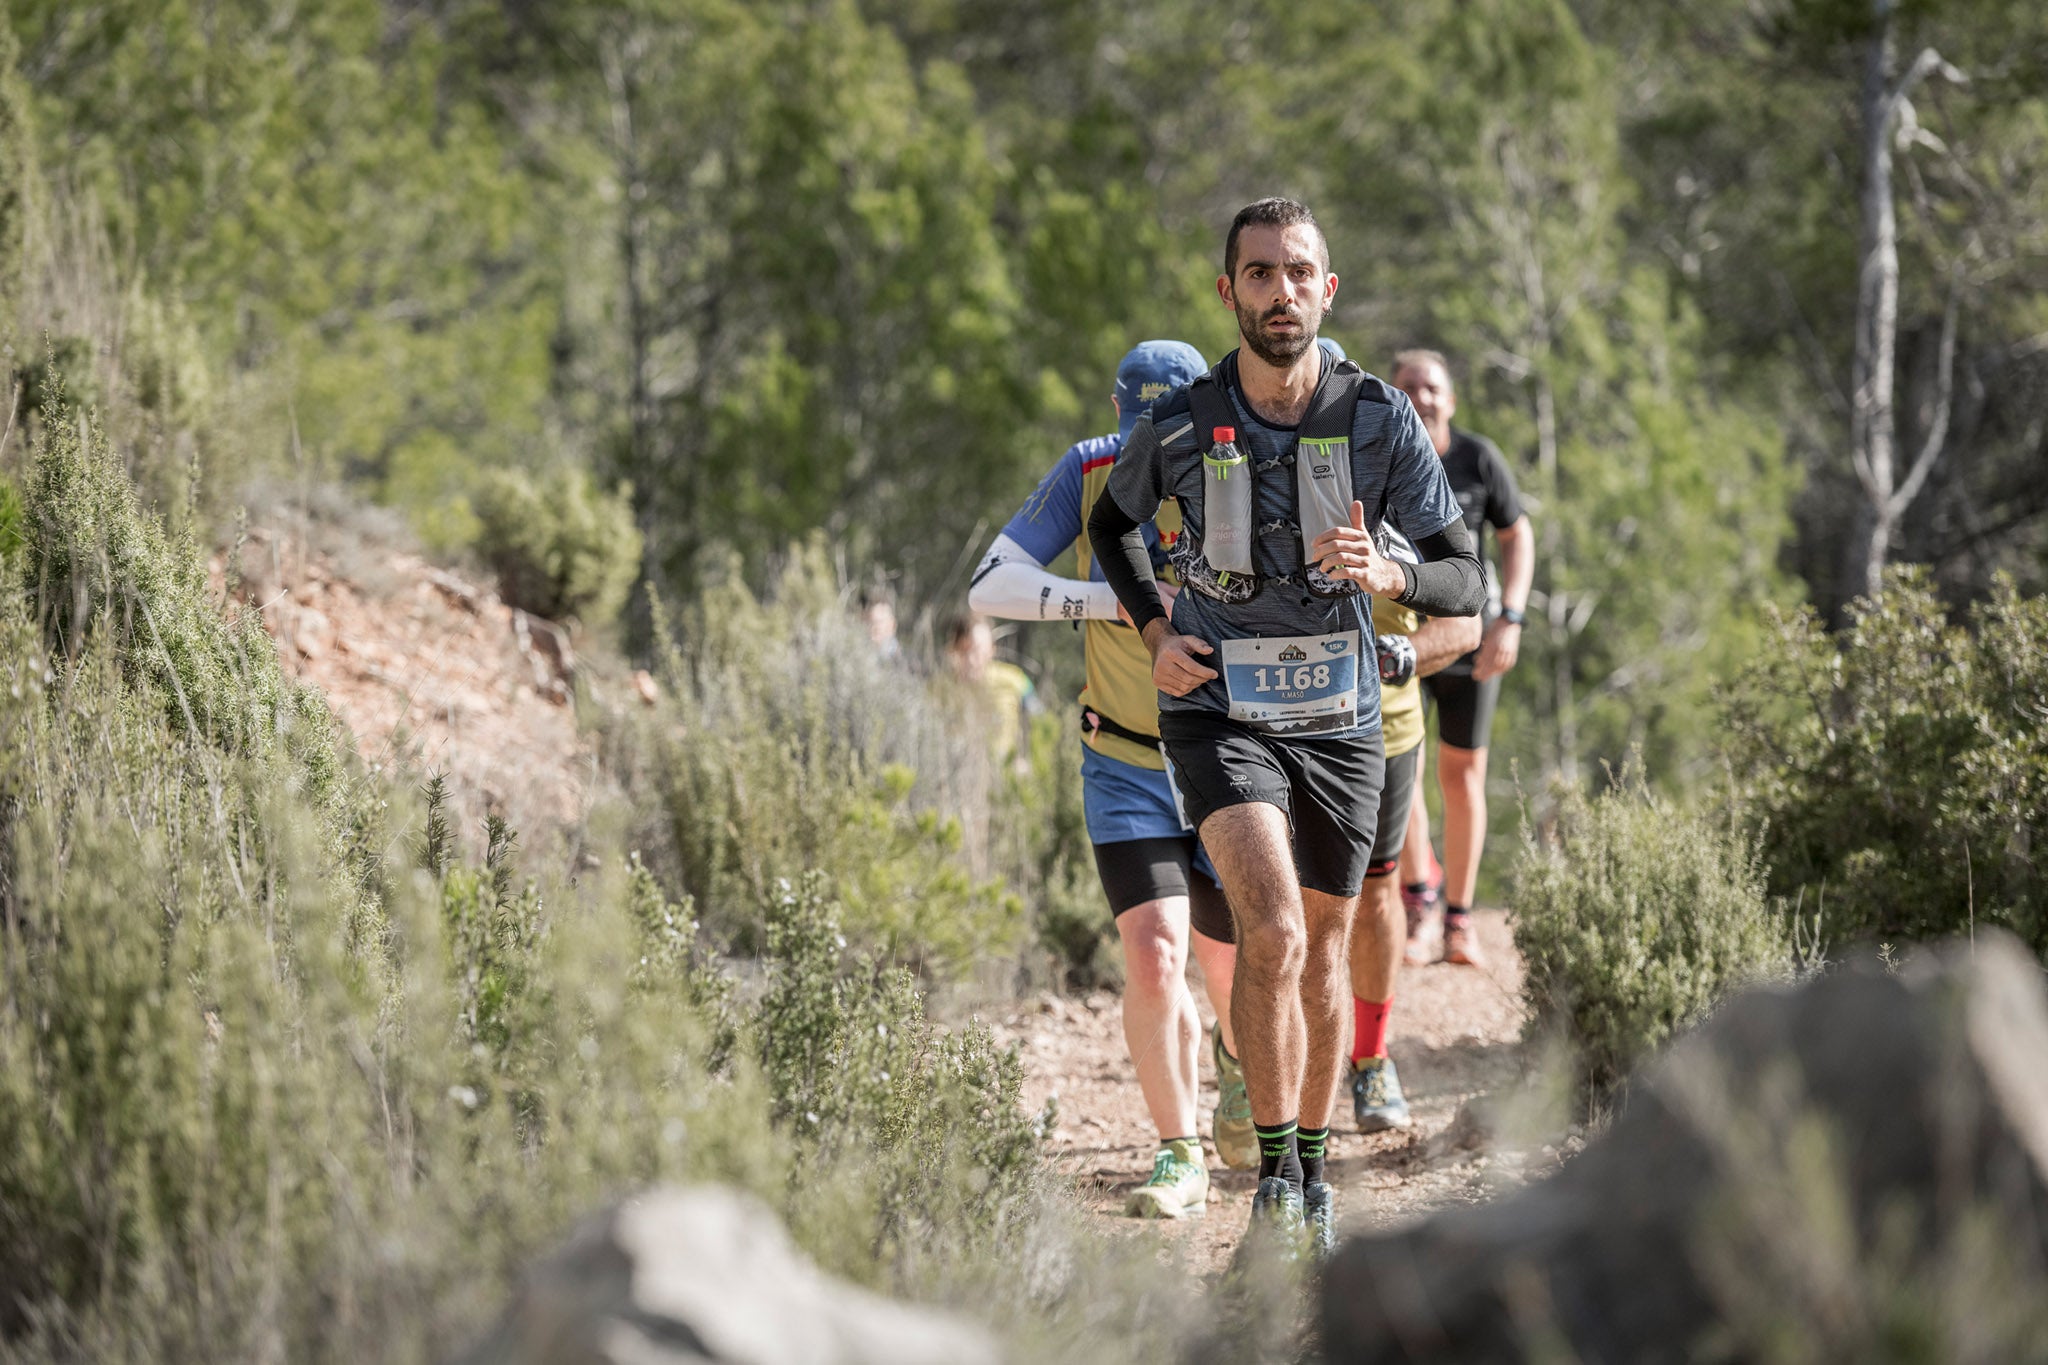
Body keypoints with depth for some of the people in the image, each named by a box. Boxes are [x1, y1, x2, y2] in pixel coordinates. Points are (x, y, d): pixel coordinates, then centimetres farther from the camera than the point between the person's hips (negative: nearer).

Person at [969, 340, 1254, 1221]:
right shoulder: (1093, 471, -14)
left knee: (1230, 969, 10)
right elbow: (990, 585, -15)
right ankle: (1180, 1157, -1)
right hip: (1125, 769, 0)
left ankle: (1237, 1058, 47)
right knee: (1153, 956, -16)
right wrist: (1113, 599, -28)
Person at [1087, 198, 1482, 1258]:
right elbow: (1114, 522, 13)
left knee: (1322, 961, 13)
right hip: (1219, 710, -2)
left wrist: (1388, 576, -28)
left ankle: (1314, 1169, 32)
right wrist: (1155, 633, -1)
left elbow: (1465, 580, -6)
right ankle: (1274, 1170, -13)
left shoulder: (1381, 420, -9)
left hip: (1337, 719, 2)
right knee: (1272, 934, -23)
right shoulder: (1179, 427, -9)